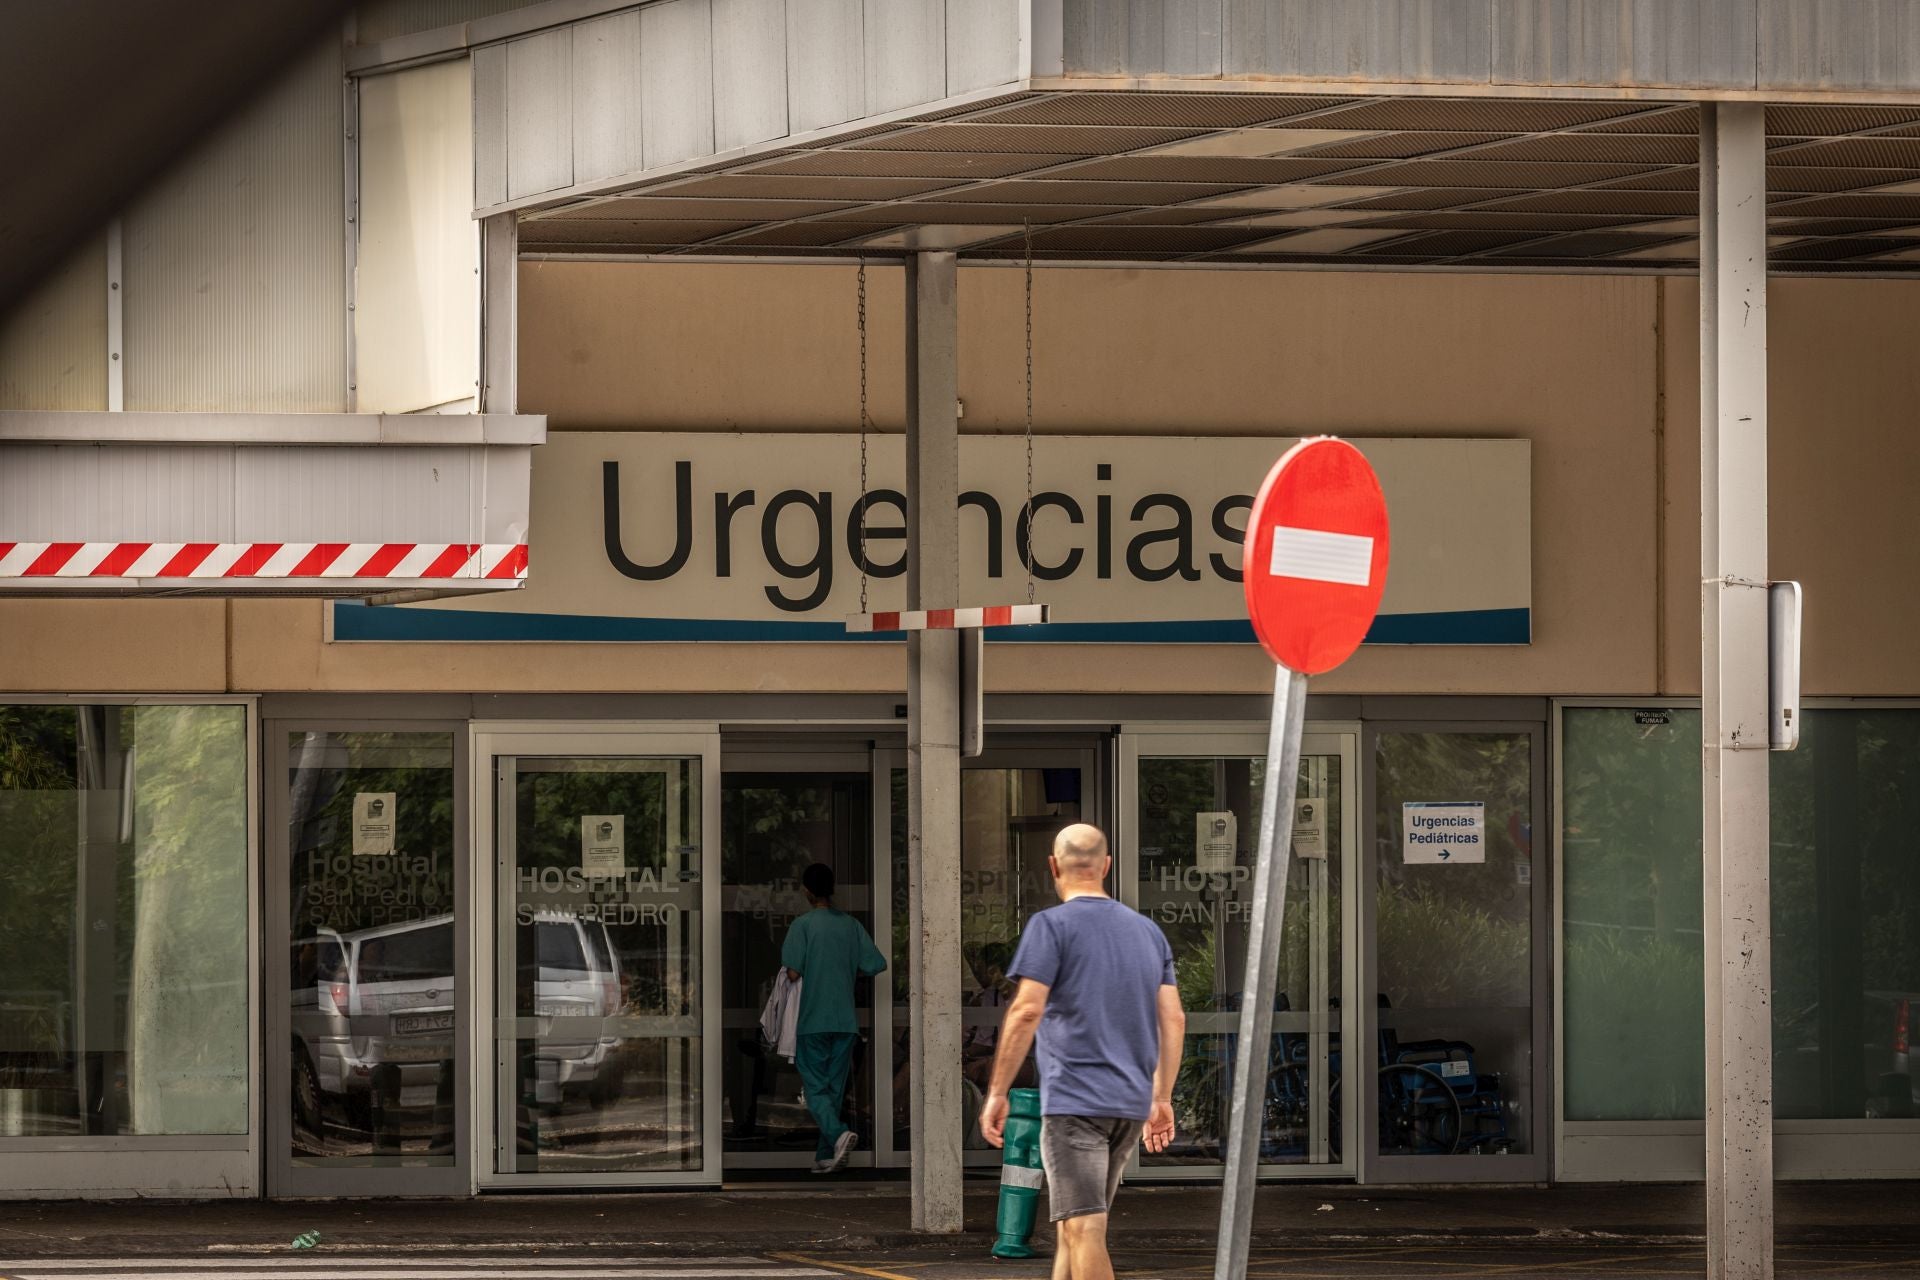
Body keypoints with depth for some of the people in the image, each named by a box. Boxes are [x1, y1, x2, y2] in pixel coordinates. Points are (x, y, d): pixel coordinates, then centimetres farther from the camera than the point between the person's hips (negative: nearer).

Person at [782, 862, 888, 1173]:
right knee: (836, 1086, 11)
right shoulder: (851, 925, 6)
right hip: (845, 1019, 4)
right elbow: (876, 965, 3)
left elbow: (793, 971, -14)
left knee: (815, 1086, -1)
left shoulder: (803, 925, -7)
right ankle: (826, 1155, 12)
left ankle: (838, 1134, -26)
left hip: (813, 1019, -4)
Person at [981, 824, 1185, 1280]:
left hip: (1073, 1101, -7)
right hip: (1131, 1103, 7)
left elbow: (1027, 1011, -12)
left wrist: (997, 1093, -9)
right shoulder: (1148, 931, 15)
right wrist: (1162, 1098, 18)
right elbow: (1172, 1020, 12)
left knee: (1082, 1228, -10)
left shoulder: (1051, 926, -4)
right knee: (1075, 1226, 15)